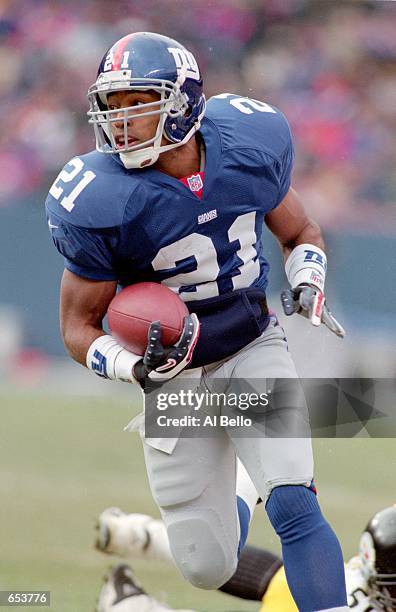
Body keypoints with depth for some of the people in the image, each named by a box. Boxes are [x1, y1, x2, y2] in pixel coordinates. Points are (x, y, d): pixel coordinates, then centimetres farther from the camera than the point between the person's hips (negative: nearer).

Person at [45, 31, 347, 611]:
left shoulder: (249, 146, -14)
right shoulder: (101, 201, -24)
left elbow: (301, 233, 7)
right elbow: (79, 327, -12)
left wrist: (309, 287, -14)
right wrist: (132, 366, -32)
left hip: (254, 351, 1)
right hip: (175, 373, -1)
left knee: (294, 506, -21)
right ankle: (229, 513, 44)